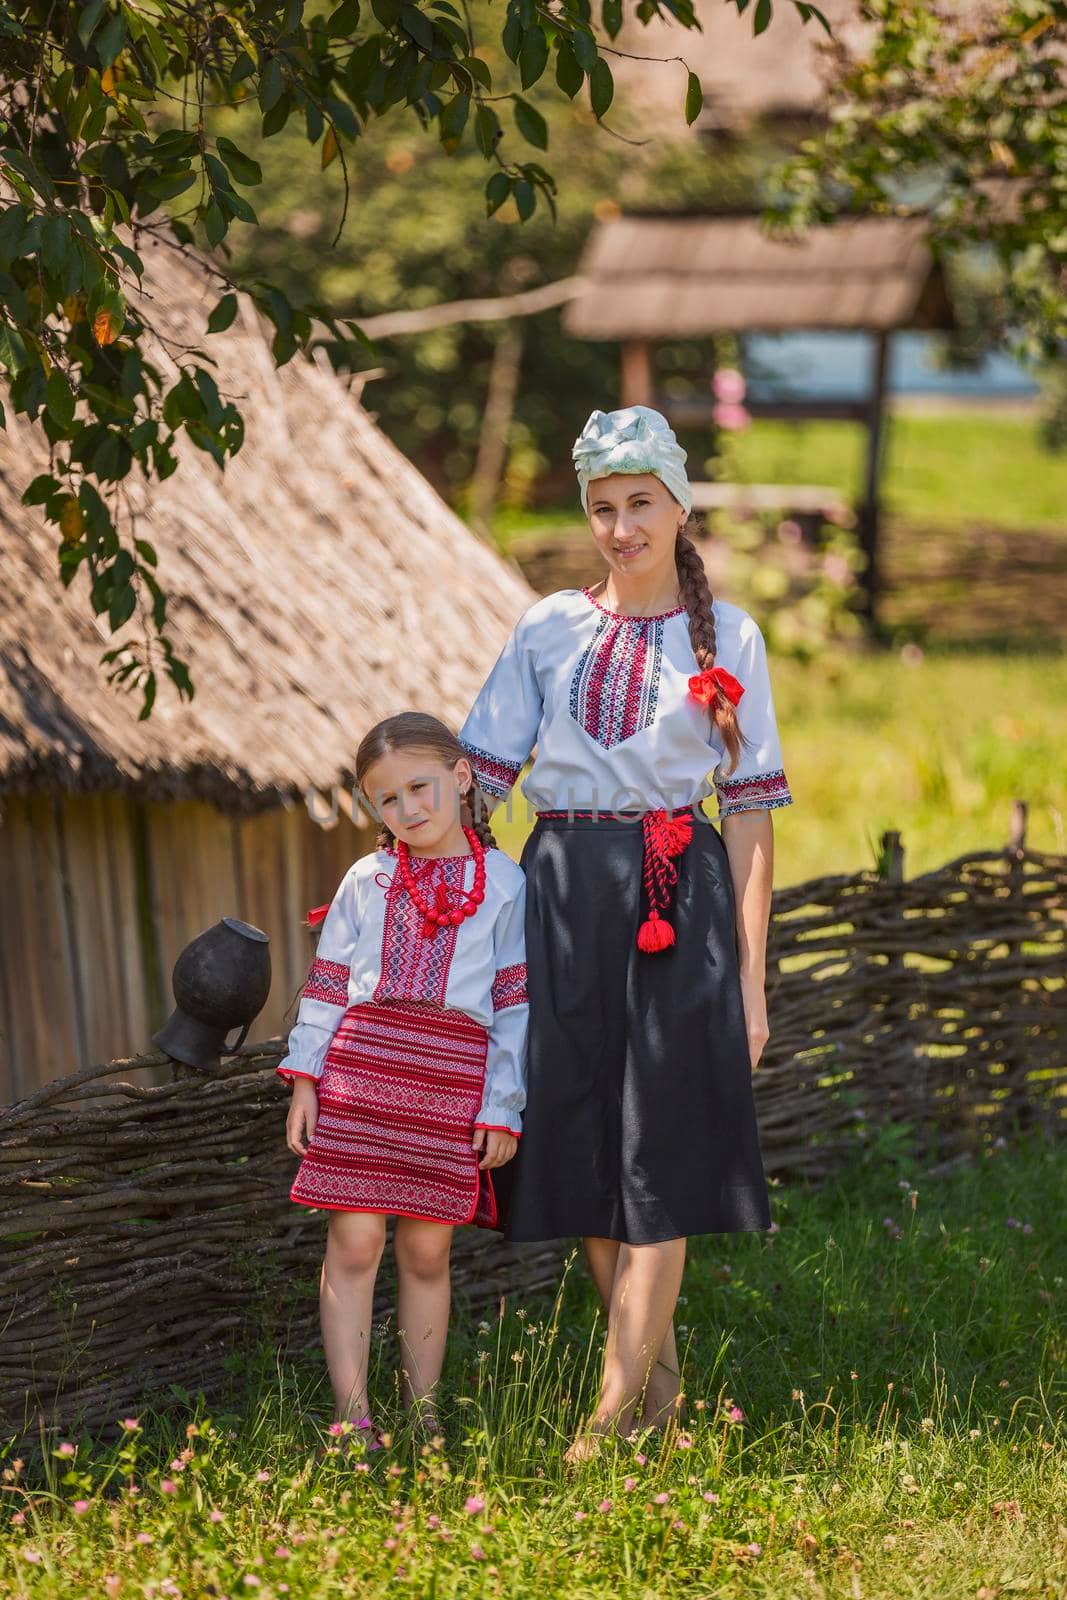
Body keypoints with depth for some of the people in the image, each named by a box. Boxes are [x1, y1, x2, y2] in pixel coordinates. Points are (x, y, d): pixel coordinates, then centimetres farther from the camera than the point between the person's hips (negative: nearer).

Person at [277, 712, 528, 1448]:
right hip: (360, 1069, 1)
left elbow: (516, 1002, 4)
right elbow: (328, 984, 12)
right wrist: (304, 1080, 5)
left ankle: (424, 1411, 15)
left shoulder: (504, 883, 5)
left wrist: (504, 1106, -1)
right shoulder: (367, 881, 10)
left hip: (452, 1083, -1)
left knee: (427, 1250, 6)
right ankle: (351, 1413, 0)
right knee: (354, 1243, -3)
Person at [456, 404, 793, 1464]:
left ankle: (616, 1408, -5)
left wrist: (750, 977, -2)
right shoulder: (550, 629, 9)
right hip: (564, 892, 3)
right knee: (580, 1133, 5)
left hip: (677, 894, -3)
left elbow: (750, 810, 2)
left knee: (659, 1148, -5)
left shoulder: (727, 638, 4)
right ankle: (658, 1376, 19)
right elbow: (477, 775, 9)